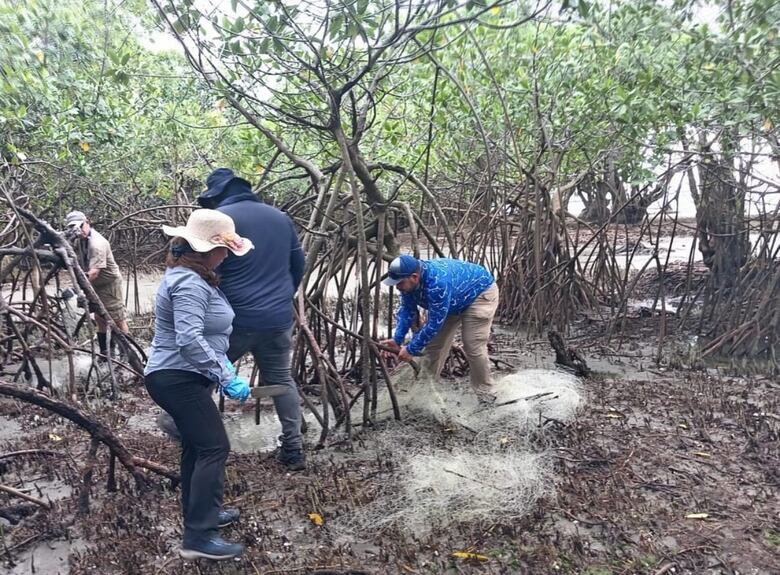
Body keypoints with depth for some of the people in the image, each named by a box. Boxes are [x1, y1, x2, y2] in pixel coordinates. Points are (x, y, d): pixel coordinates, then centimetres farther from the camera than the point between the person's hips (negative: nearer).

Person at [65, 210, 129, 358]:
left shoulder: (97, 243, -27)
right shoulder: (80, 239, 1)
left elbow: (94, 272, -34)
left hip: (109, 283, -9)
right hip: (95, 285, 9)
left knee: (118, 320, -3)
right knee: (99, 318, 15)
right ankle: (103, 353, 27)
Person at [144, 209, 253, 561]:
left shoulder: (193, 277, 13)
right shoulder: (188, 283, -22)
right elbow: (190, 340, -32)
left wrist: (223, 364, 17)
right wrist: (226, 377, -28)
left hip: (182, 377, 11)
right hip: (178, 378, -11)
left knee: (197, 446, 18)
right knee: (214, 447, -11)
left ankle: (200, 514, 32)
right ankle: (198, 537, -7)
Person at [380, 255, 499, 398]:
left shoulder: (437, 283, -43)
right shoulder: (409, 282, -18)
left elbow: (434, 323, -37)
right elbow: (407, 310, -7)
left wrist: (411, 349, -29)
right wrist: (397, 340, -19)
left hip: (481, 293, -8)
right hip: (454, 301, 8)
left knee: (473, 346, -12)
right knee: (435, 342, 5)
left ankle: (483, 393, 5)